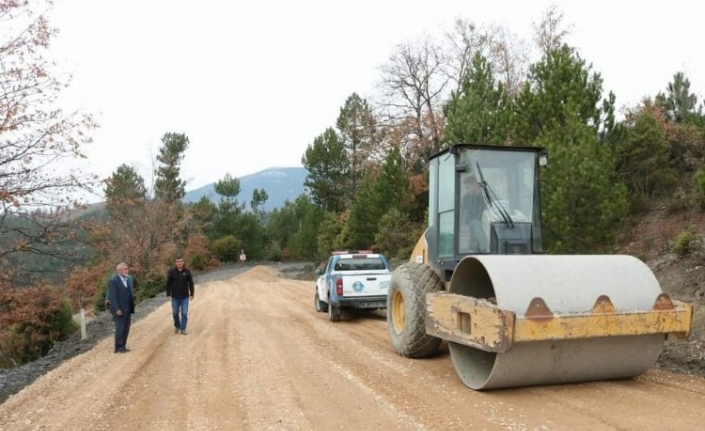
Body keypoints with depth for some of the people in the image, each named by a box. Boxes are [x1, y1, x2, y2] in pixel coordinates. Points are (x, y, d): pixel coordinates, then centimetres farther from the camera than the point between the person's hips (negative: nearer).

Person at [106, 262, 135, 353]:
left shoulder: (127, 279, 11)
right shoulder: (113, 280, -14)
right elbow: (112, 296, -17)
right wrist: (117, 309, -20)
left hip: (127, 309, 8)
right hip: (119, 310, -8)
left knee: (126, 328, 12)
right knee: (120, 328, -1)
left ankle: (123, 346, 21)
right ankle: (118, 348, 9)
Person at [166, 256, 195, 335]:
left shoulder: (187, 271, -4)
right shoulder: (171, 272, -5)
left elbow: (191, 283, 1)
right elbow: (168, 284, 0)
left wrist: (191, 294, -1)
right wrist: (168, 294, -4)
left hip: (185, 297, 0)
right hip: (175, 297, 1)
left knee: (184, 313, -2)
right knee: (175, 313, 10)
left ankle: (183, 329, 7)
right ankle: (177, 327, 30)